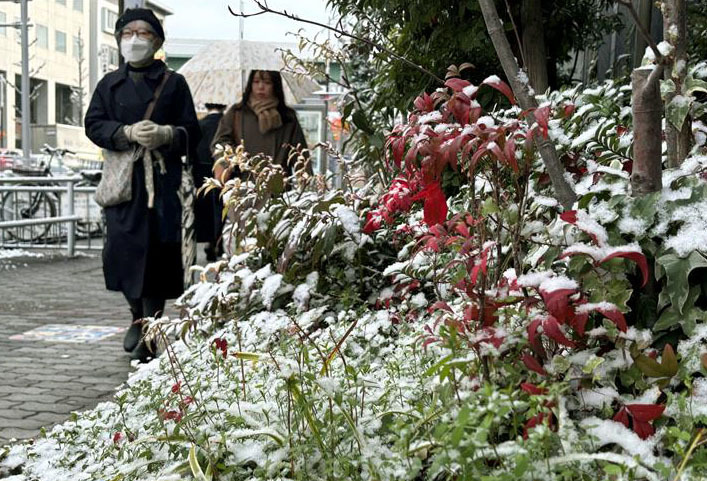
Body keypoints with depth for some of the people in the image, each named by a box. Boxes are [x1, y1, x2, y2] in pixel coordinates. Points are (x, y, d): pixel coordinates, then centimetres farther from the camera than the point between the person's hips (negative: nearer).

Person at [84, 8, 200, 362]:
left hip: (164, 179, -1)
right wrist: (129, 133, -12)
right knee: (122, 249, -4)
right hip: (123, 180, 2)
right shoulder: (110, 84, 17)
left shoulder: (174, 83, 12)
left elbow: (192, 131, 7)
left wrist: (166, 134, -14)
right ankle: (138, 316, 22)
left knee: (159, 251, -6)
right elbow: (94, 125, 6)